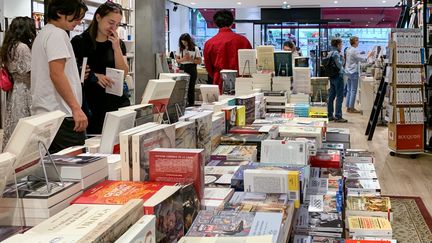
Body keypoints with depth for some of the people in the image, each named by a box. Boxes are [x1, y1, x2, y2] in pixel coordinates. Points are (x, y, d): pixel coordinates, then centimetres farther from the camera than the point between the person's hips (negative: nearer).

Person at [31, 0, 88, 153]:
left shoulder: (42, 34, 20)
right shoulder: (57, 34, -10)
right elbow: (56, 74, -19)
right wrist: (76, 108, -21)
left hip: (42, 113, 10)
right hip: (61, 113, -10)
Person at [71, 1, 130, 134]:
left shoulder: (119, 44, 12)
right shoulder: (79, 42, -1)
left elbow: (123, 74, 2)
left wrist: (116, 47, -8)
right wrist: (93, 76, -18)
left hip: (118, 103, 3)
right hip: (92, 106, -3)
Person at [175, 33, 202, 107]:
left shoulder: (195, 48, 0)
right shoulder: (180, 49, 8)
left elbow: (199, 61, -2)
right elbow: (177, 59, 9)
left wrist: (190, 59, -15)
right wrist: (183, 59, -11)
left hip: (192, 69, -2)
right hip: (182, 68, 2)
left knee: (191, 87, 0)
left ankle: (191, 104, 7)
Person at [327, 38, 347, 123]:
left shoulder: (330, 53, 13)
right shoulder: (336, 54, -14)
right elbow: (339, 65, -21)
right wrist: (342, 58, -5)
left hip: (332, 77, 9)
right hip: (338, 76, -9)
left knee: (331, 96, 10)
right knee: (339, 97, -7)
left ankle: (330, 115, 14)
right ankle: (338, 116, -8)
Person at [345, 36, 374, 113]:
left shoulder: (348, 49, 10)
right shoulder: (354, 51, -17)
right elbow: (363, 59, -17)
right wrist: (369, 55, -3)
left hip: (348, 72, 9)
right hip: (353, 72, -9)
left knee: (349, 90, 11)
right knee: (353, 90, -3)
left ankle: (348, 107, 14)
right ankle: (351, 108, -1)